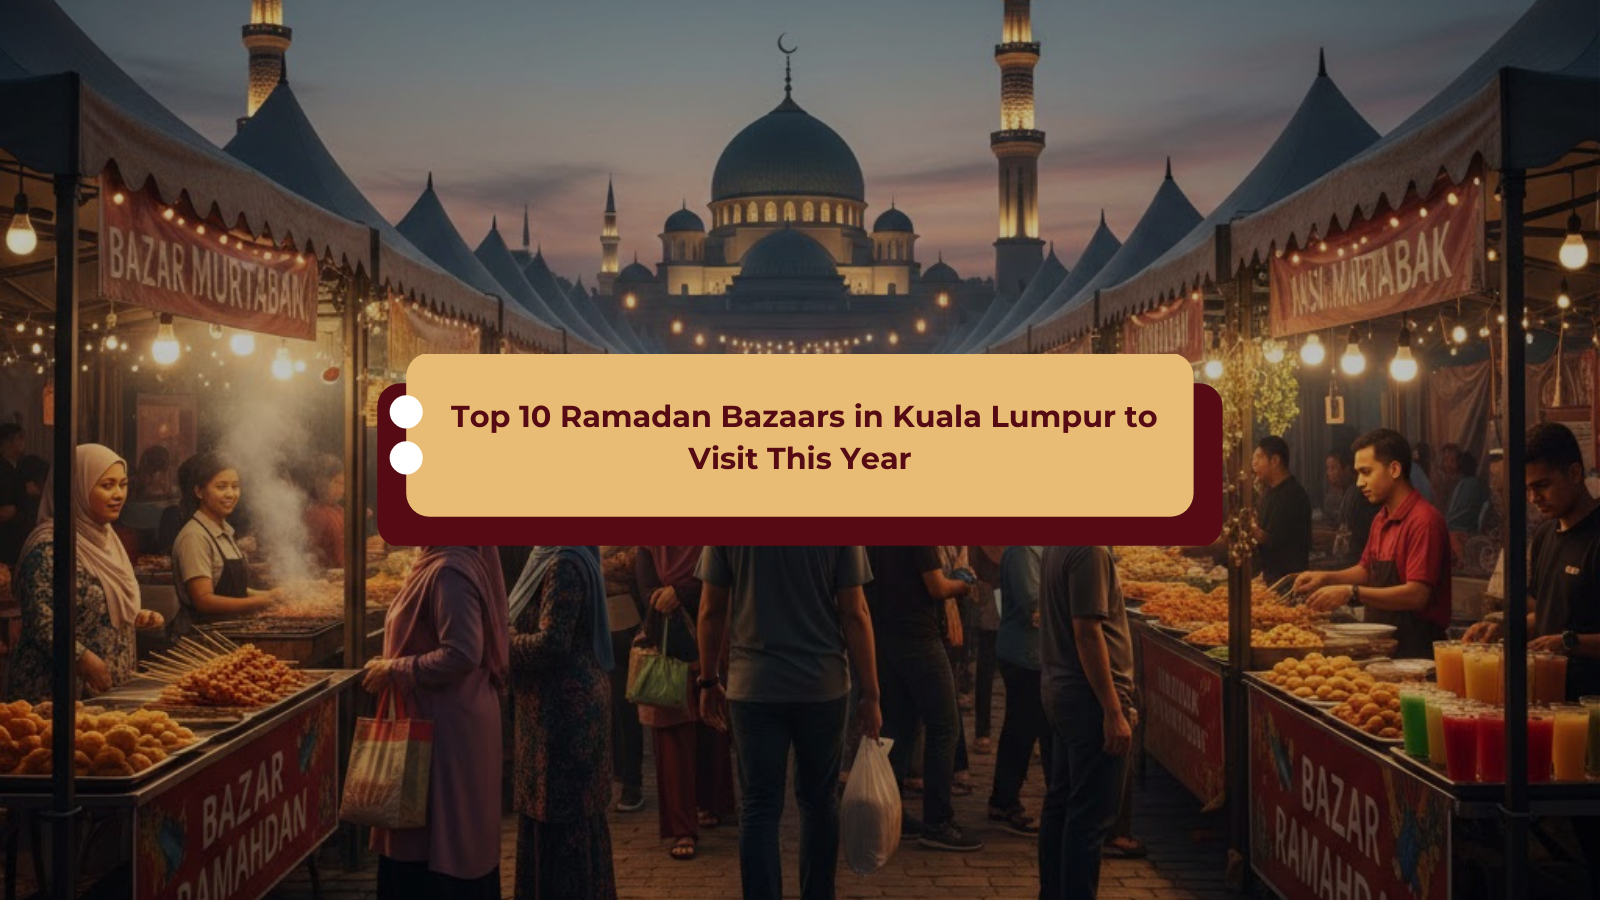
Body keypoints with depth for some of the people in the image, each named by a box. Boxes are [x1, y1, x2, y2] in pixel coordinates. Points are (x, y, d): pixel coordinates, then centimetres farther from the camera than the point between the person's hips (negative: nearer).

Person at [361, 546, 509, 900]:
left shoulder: (451, 571, -21)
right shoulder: (438, 563, 8)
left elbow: (462, 655, -28)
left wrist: (395, 670, -19)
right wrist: (394, 664, 13)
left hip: (447, 725, -10)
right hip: (443, 716, 10)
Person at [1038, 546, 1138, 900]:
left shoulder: (1055, 548, 10)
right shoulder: (1090, 549, -18)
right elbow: (1087, 633, -22)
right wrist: (1113, 712, -20)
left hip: (1060, 691, 10)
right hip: (1089, 698, -10)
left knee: (1061, 802, 16)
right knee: (1091, 814, -3)